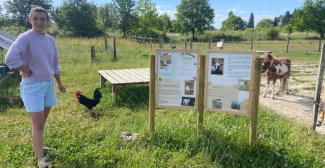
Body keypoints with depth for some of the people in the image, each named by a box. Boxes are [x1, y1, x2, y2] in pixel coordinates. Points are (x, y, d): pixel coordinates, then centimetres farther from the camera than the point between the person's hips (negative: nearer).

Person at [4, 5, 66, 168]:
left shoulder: (50, 40, 5)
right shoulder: (25, 38, -15)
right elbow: (10, 58, -31)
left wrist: (59, 83, 17)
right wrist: (27, 72, -18)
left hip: (49, 84, 6)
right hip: (32, 86, -6)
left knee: (42, 121, 19)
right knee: (38, 124, -5)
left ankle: (37, 145, 40)